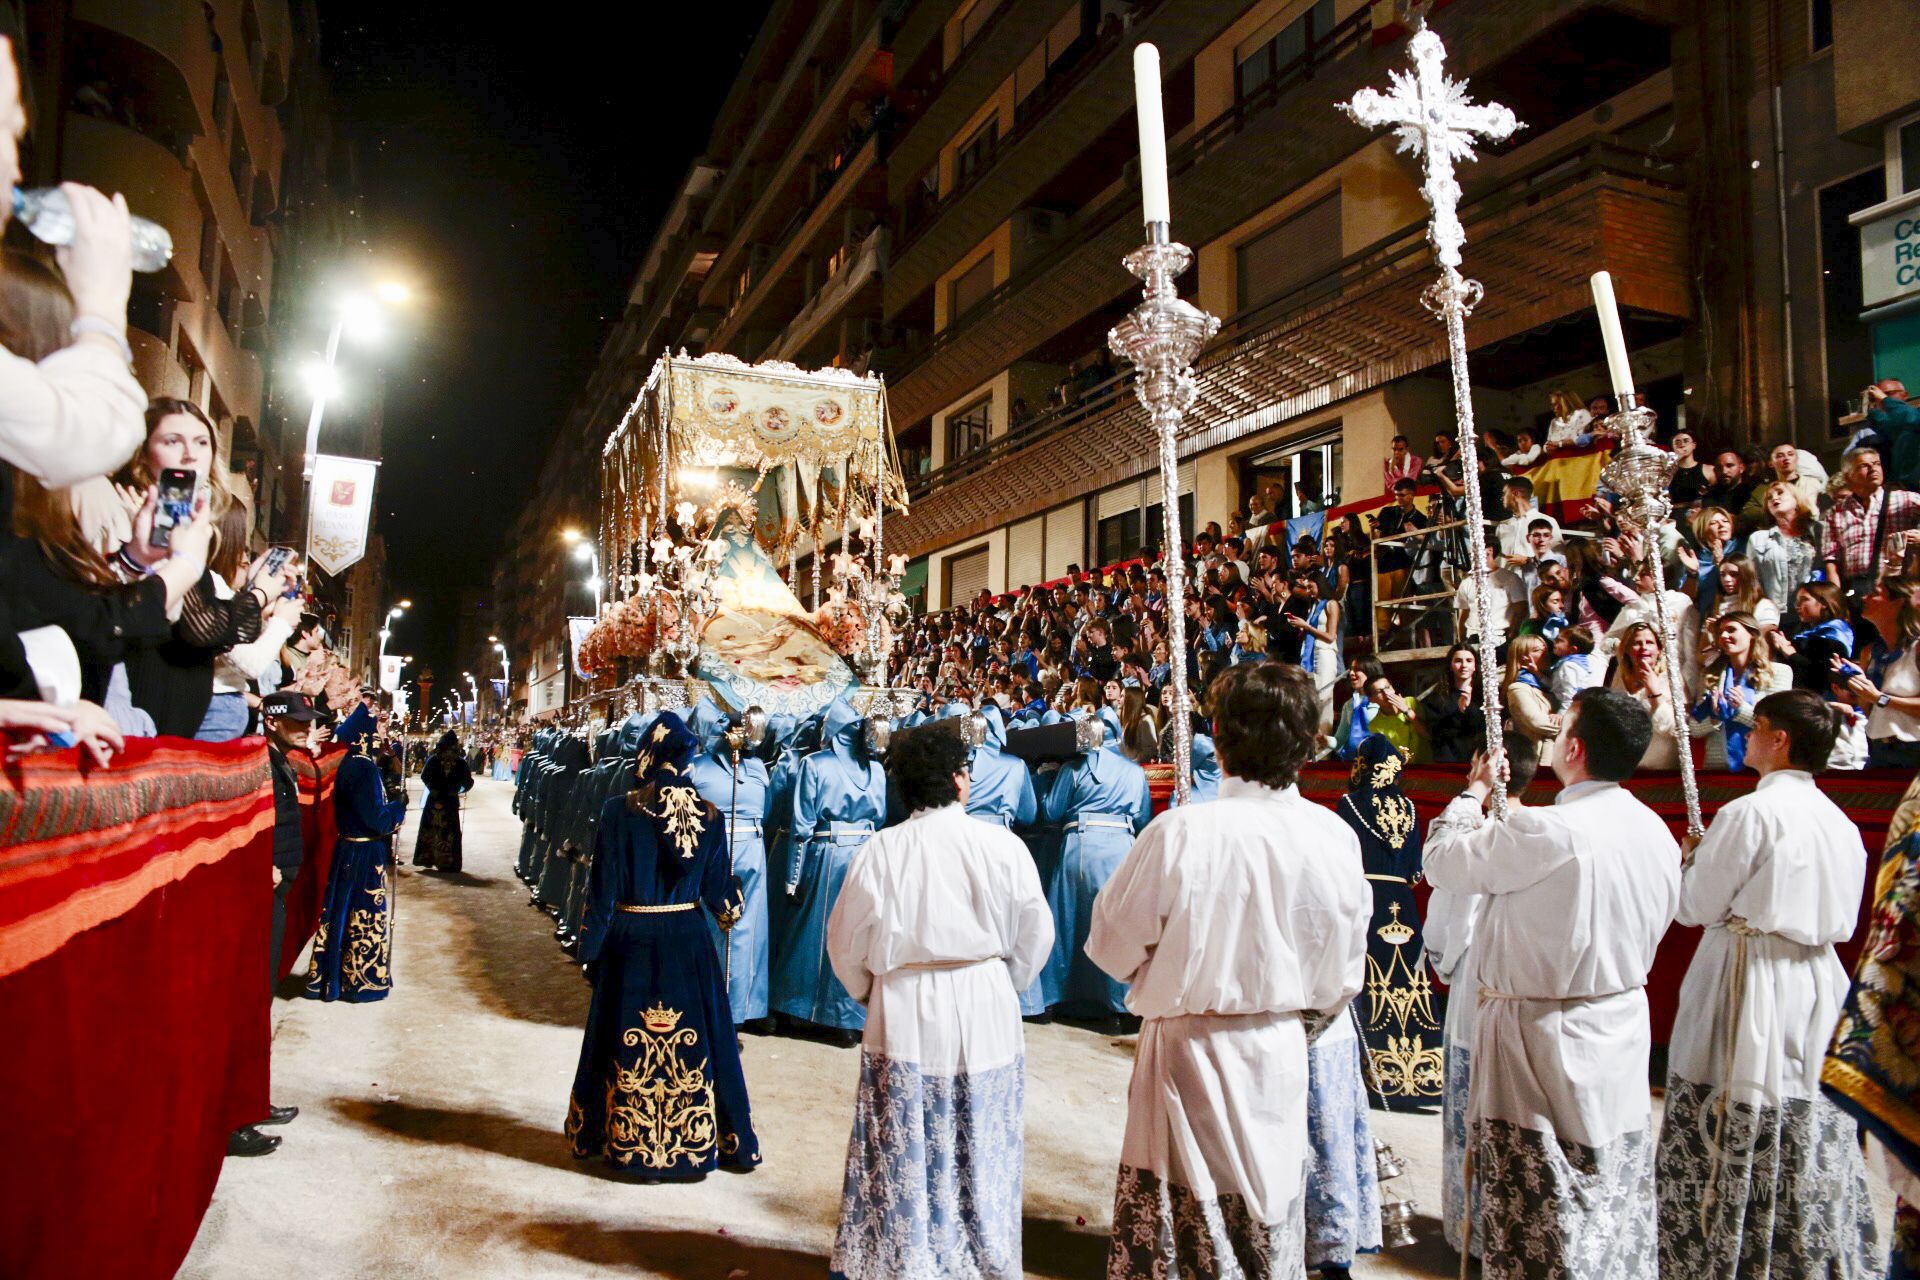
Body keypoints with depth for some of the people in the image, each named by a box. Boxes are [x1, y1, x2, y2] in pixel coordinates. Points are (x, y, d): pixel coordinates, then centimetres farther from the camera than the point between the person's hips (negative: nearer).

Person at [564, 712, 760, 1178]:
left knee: (630, 1042, 13)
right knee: (693, 1044, 12)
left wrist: (591, 948, 1)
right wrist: (733, 901, 22)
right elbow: (717, 891, 0)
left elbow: (602, 889, -8)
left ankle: (629, 1143, 25)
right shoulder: (709, 816, -6)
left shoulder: (620, 811, -11)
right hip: (687, 942, 1)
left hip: (631, 942, -1)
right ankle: (696, 1143, 23)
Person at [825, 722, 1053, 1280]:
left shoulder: (879, 852, -9)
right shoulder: (1002, 845, -10)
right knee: (982, 1155, 13)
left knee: (902, 1156, 10)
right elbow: (1035, 936, -1)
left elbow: (847, 946, -1)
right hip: (985, 1020, 0)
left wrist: (871, 993, 18)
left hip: (902, 1019, 0)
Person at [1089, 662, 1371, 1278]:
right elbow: (1343, 976, 3)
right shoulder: (1335, 838, -10)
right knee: (1273, 1221, 19)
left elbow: (1113, 946, -10)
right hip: (1282, 1054, 4)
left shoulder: (1181, 832, -22)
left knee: (1177, 1226, 12)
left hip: (1189, 1053, -3)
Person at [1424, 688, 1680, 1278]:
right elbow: (1653, 924, 13)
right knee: (1618, 1196, 20)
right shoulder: (1657, 833, 1)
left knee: (1544, 1207, 4)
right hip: (1624, 1025, 8)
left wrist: (1472, 793, 4)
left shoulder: (1545, 832, -25)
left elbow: (1443, 862, -13)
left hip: (1545, 1038, -8)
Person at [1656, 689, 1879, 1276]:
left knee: (1734, 1133, 3)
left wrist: (1690, 860, 8)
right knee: (1809, 1138, 14)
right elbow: (1842, 921, 13)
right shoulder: (1841, 824, 6)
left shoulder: (1748, 813, -16)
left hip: (1749, 987, -7)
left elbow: (1696, 906, -10)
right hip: (1816, 986, 7)